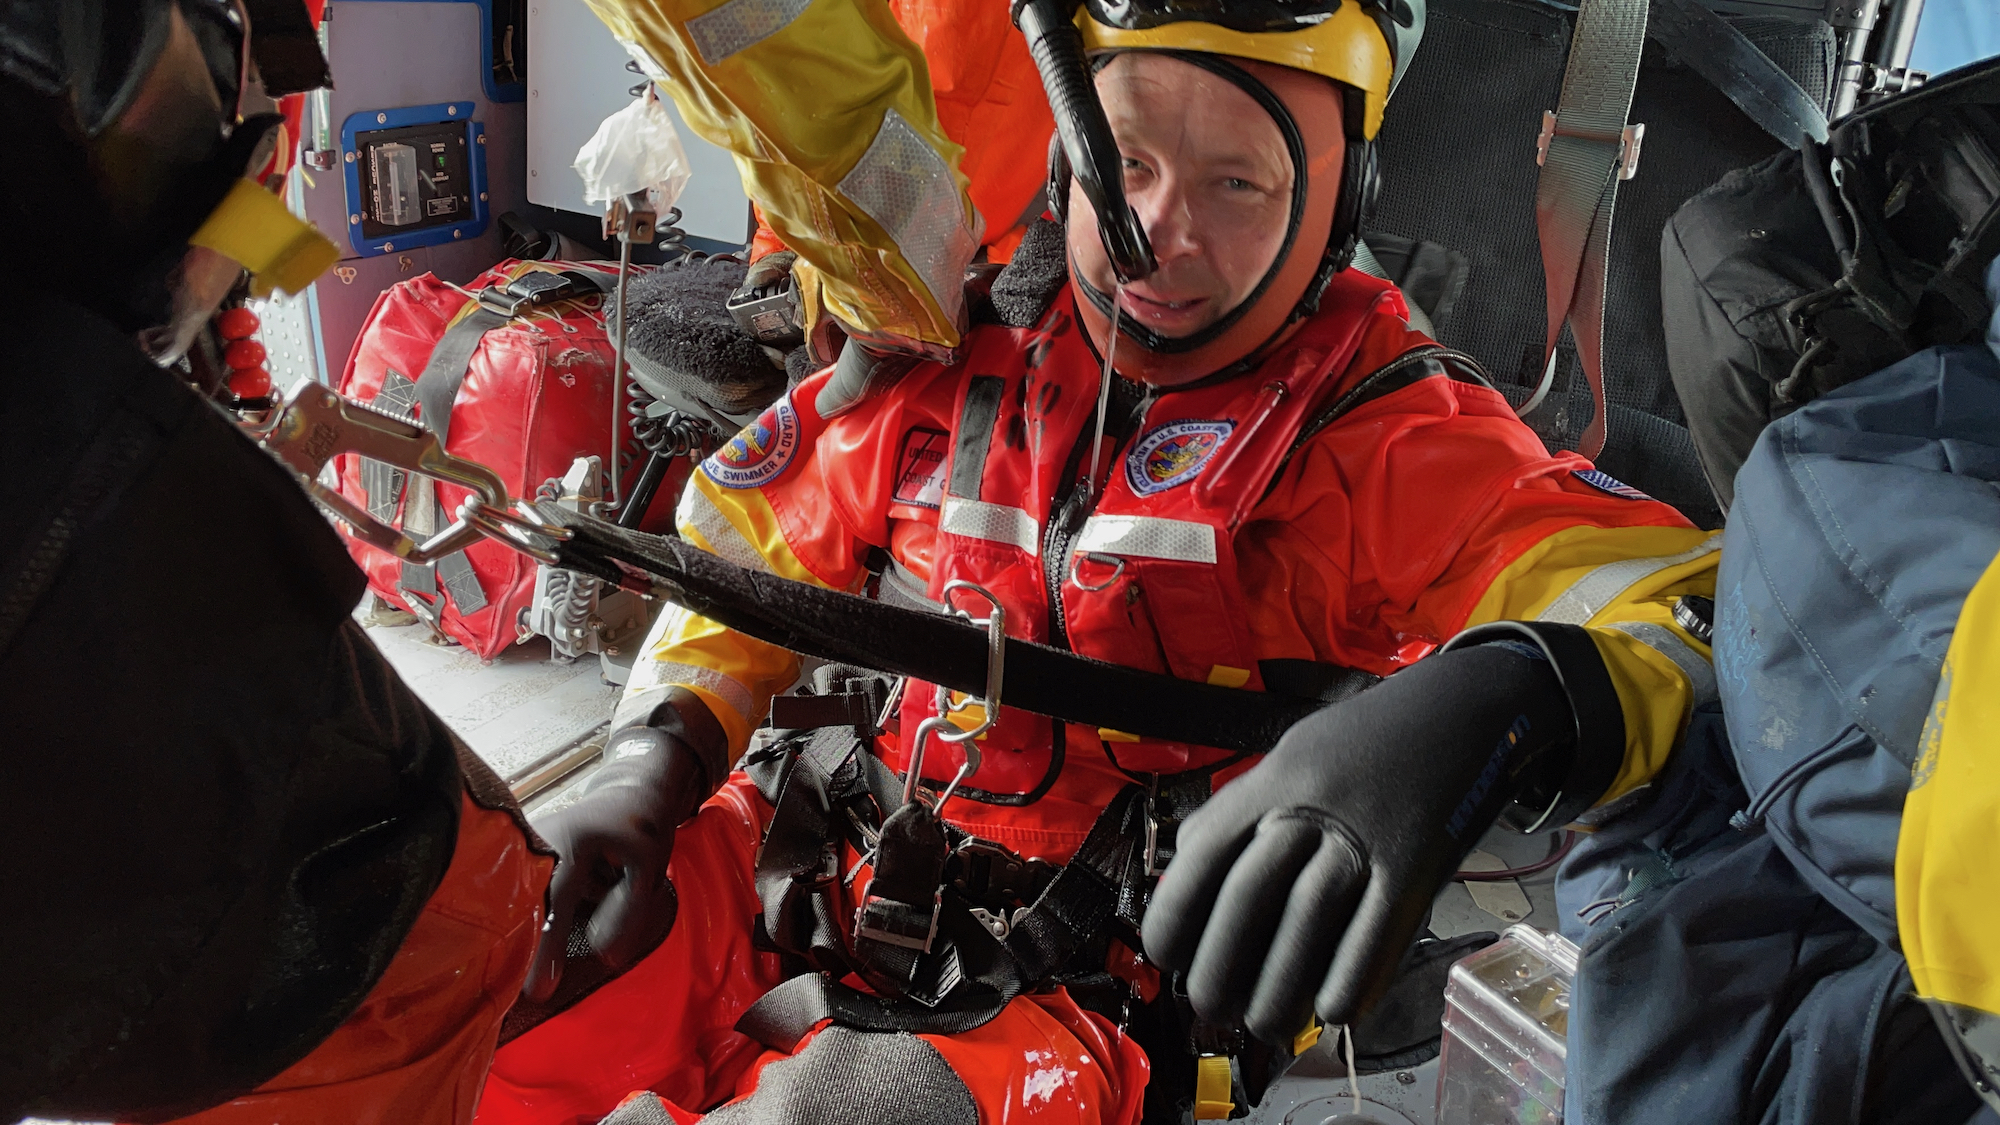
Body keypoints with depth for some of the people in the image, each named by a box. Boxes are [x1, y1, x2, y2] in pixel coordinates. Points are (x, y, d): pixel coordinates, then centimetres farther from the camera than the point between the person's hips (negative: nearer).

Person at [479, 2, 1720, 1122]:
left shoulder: (1390, 443, -10)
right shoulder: (952, 363, 2)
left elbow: (1691, 607, -22)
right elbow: (752, 550, 13)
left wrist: (1492, 706, -45)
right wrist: (653, 761, -3)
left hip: (1096, 1001, -2)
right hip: (820, 875, 3)